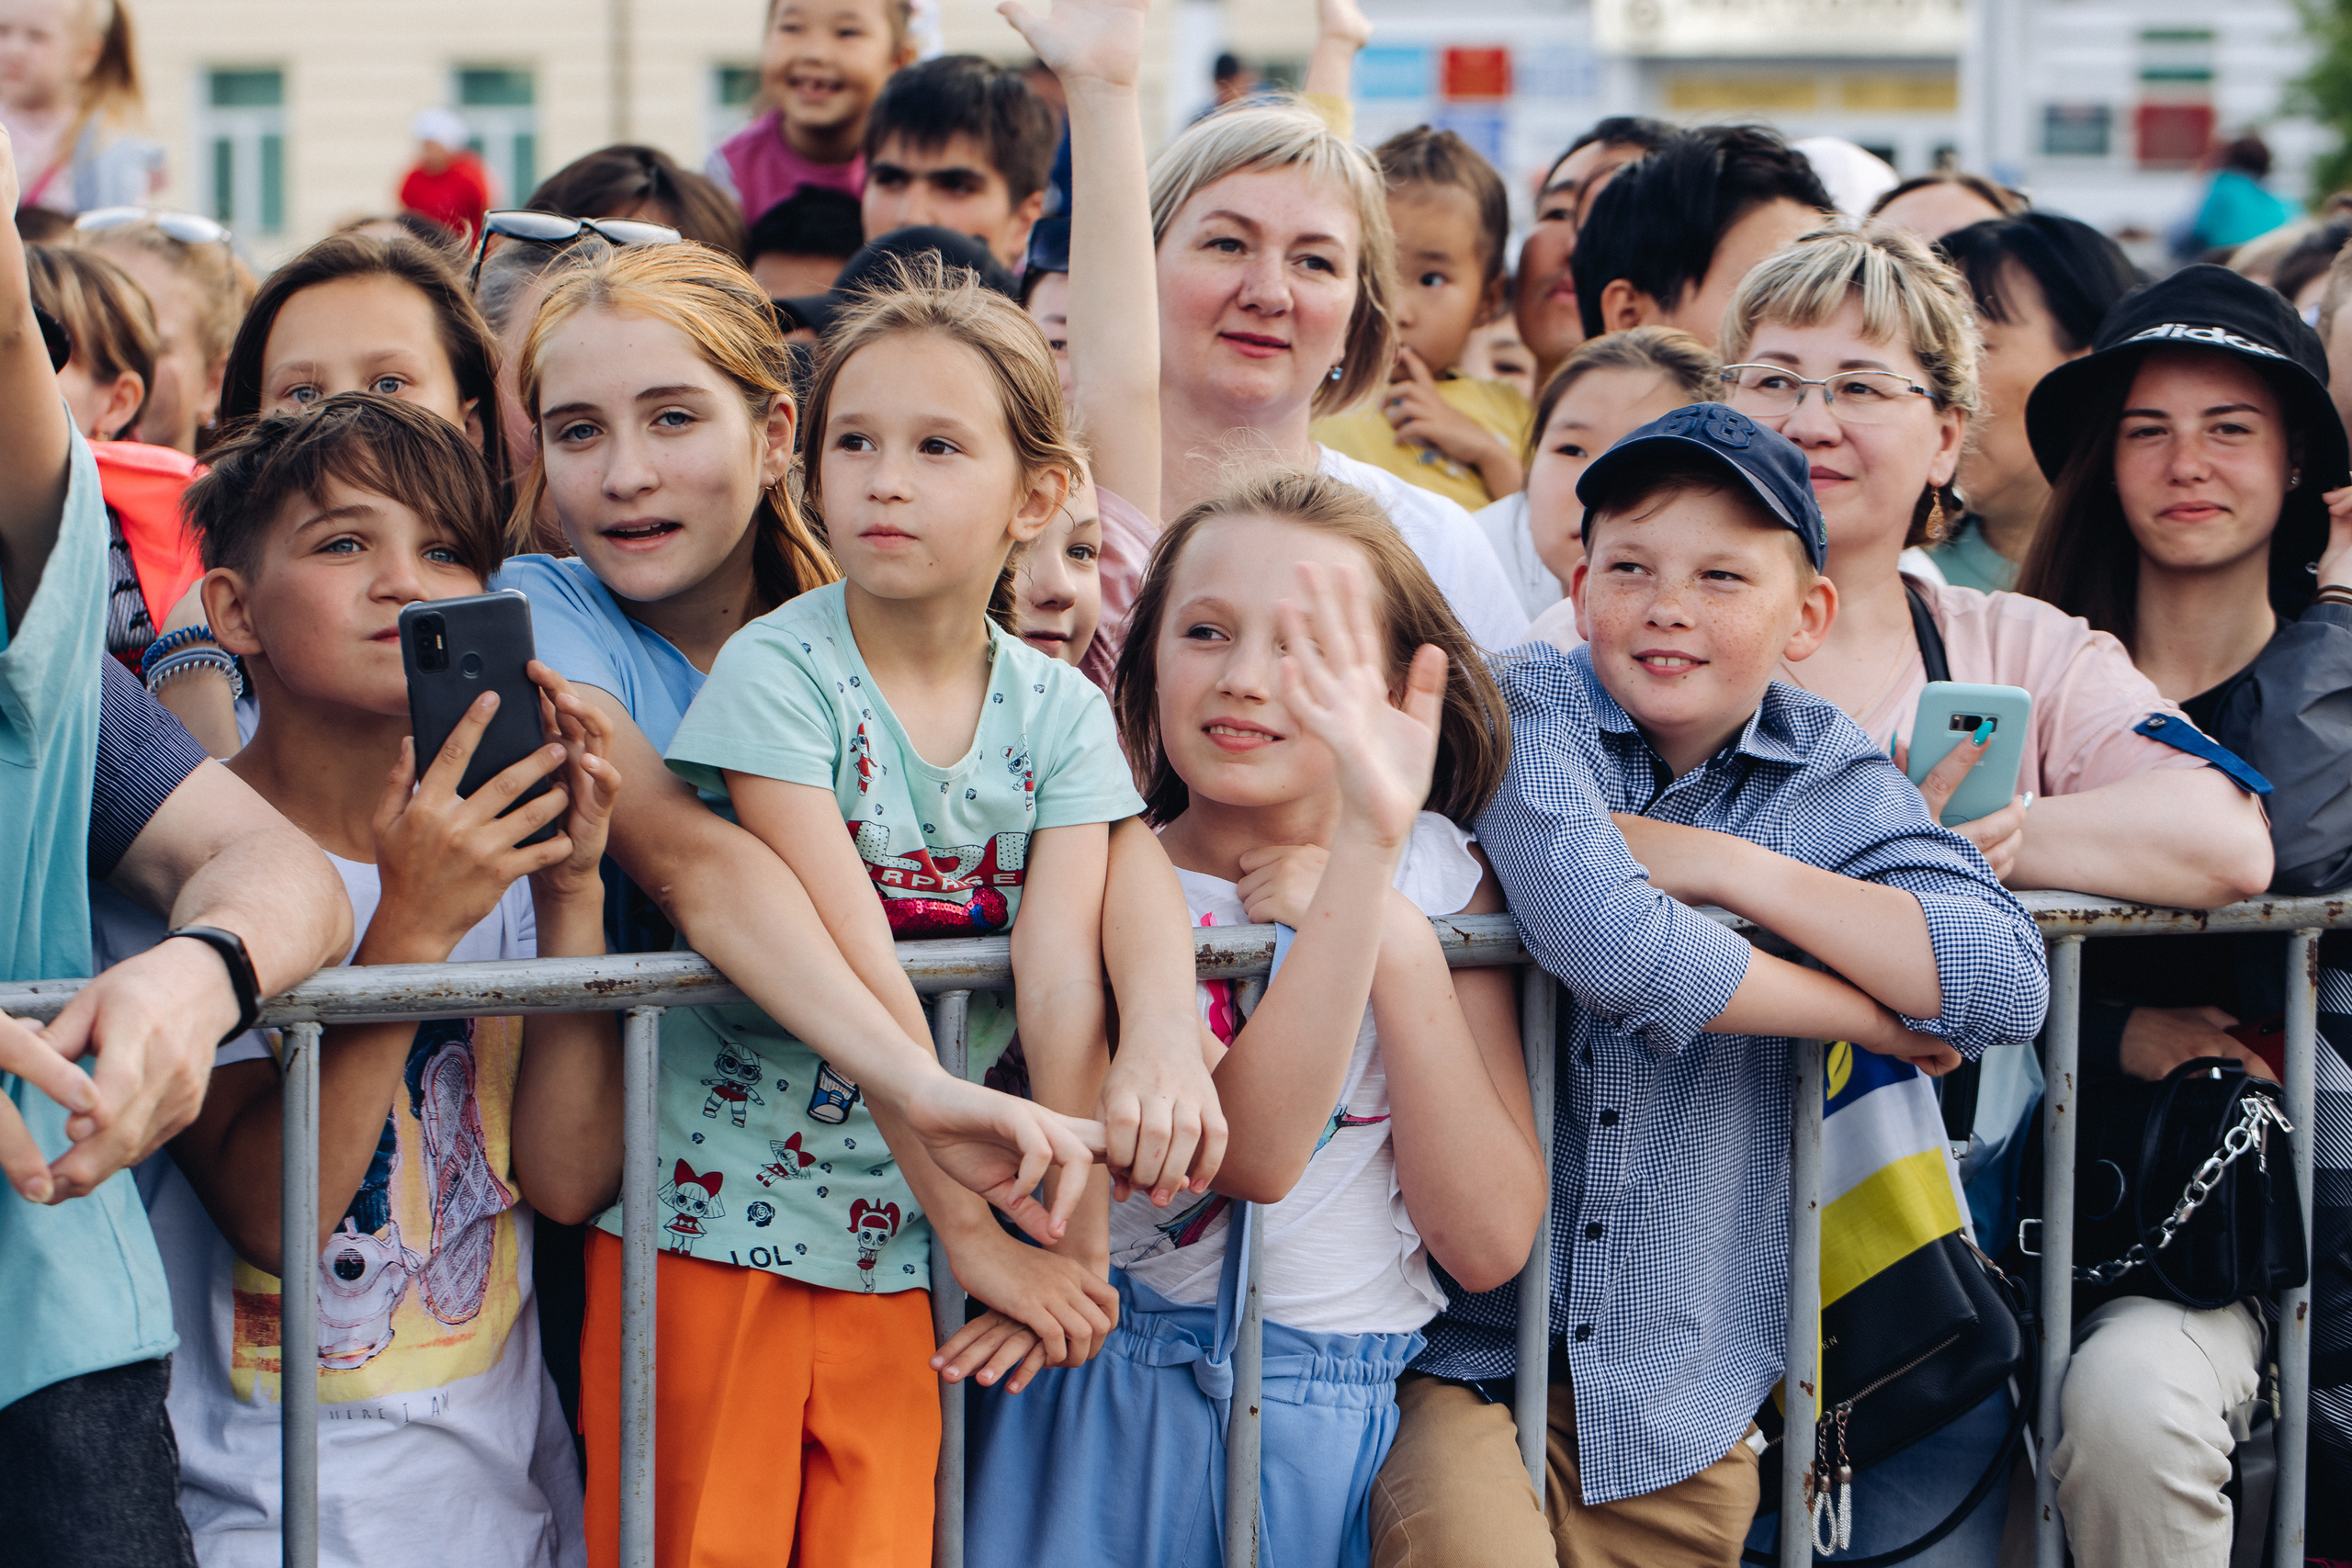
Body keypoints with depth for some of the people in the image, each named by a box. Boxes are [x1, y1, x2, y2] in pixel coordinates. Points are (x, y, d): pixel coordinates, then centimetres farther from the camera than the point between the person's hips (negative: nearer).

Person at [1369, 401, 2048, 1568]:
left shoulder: (1833, 781, 6)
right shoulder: (1528, 713, -5)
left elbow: (2007, 987, -10)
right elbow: (1606, 944, -24)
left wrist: (1726, 864, -14)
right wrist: (1868, 1017, -11)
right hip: (1464, 1348, -4)